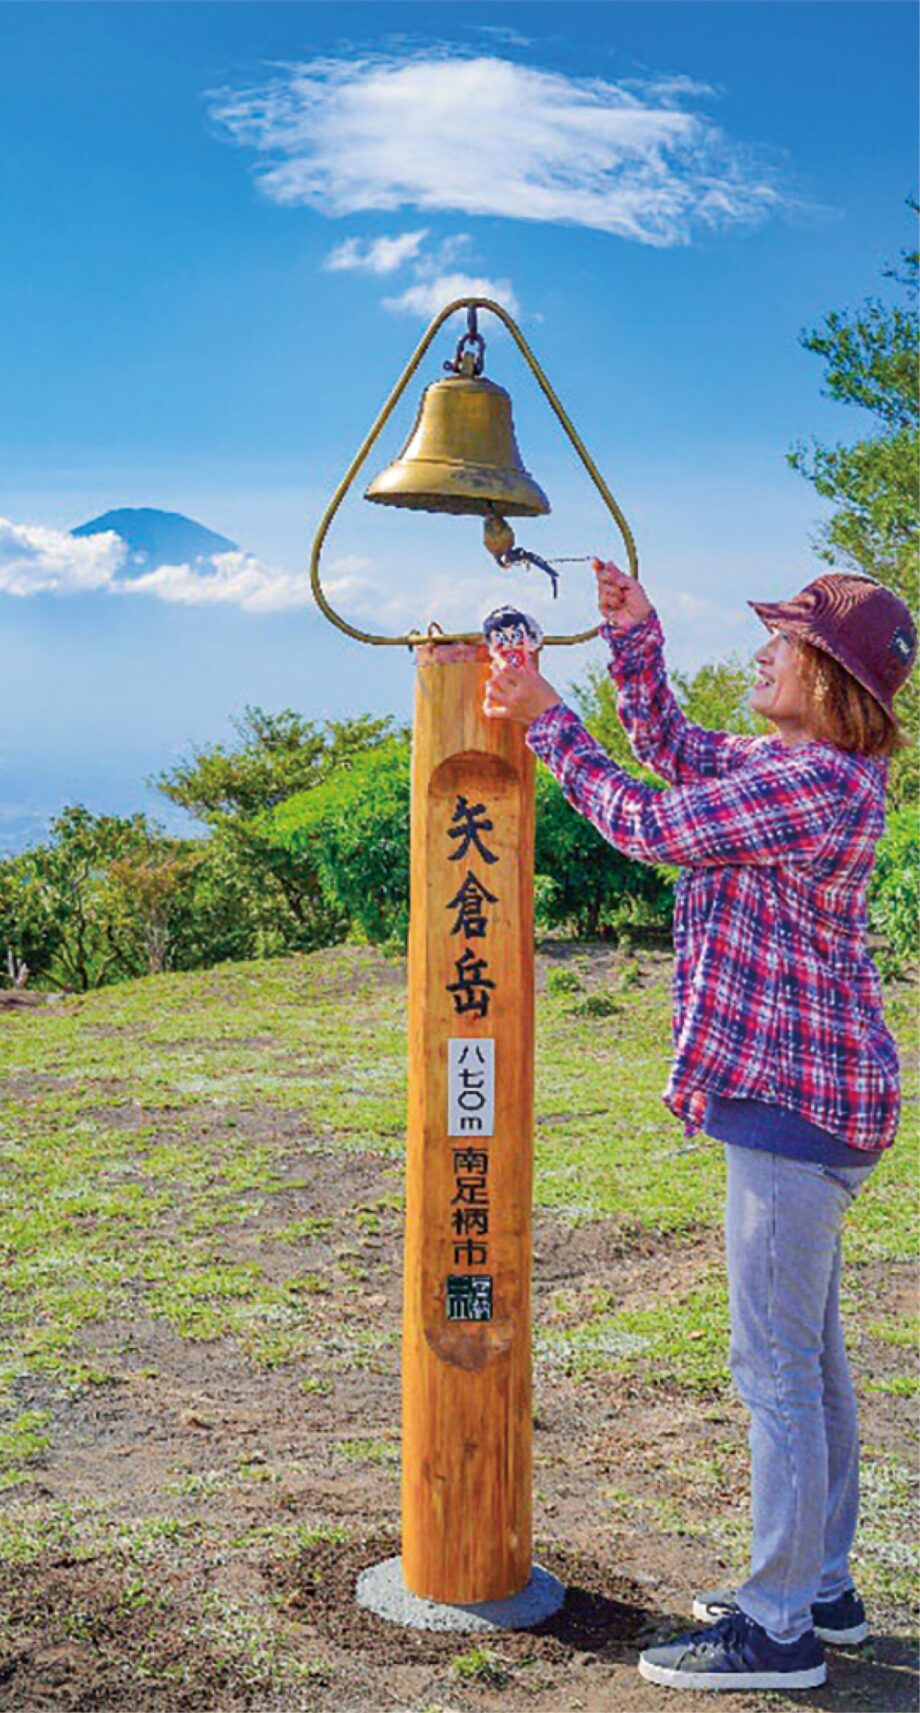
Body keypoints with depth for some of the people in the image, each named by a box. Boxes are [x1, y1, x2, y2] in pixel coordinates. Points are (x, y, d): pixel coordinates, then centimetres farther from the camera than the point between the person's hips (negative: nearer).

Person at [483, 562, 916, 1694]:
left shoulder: (819, 781, -19)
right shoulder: (787, 763, 12)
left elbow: (652, 827, -16)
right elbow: (674, 754, 23)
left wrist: (549, 725, -5)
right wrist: (635, 640, 11)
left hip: (792, 1098, -11)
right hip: (805, 1093, 11)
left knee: (773, 1365, -3)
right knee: (808, 1355, 17)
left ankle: (777, 1628, 8)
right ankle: (821, 1587, 30)